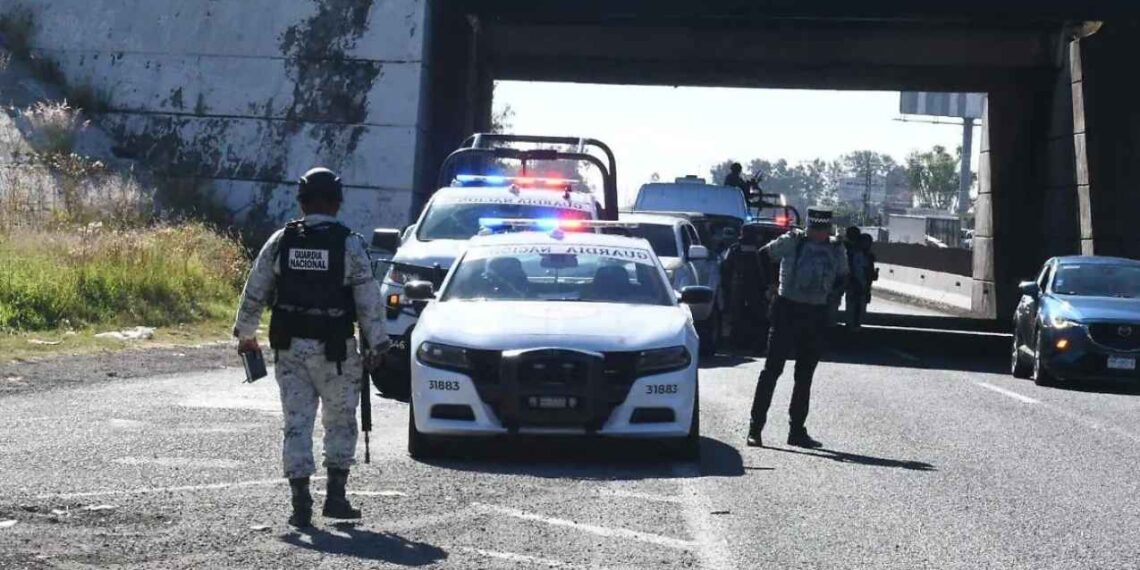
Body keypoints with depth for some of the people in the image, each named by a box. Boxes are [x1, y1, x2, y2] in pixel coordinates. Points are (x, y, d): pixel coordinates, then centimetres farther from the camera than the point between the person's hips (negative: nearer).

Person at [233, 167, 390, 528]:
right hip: (334, 350, -2)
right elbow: (369, 300, -7)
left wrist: (245, 333, 19)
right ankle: (336, 496, 13)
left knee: (297, 423, 6)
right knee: (340, 421, 14)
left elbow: (254, 293, 6)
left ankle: (301, 503, 1)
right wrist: (377, 345, 2)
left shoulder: (280, 241, 1)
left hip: (290, 349, 2)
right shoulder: (350, 245, -7)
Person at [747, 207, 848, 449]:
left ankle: (797, 430, 19)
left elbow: (843, 278, 19)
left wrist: (832, 295, 4)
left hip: (816, 314, 4)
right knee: (772, 369, -7)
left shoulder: (836, 250, 5)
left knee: (805, 374, 10)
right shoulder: (792, 241, -7)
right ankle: (755, 427, -5)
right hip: (787, 309, -4)